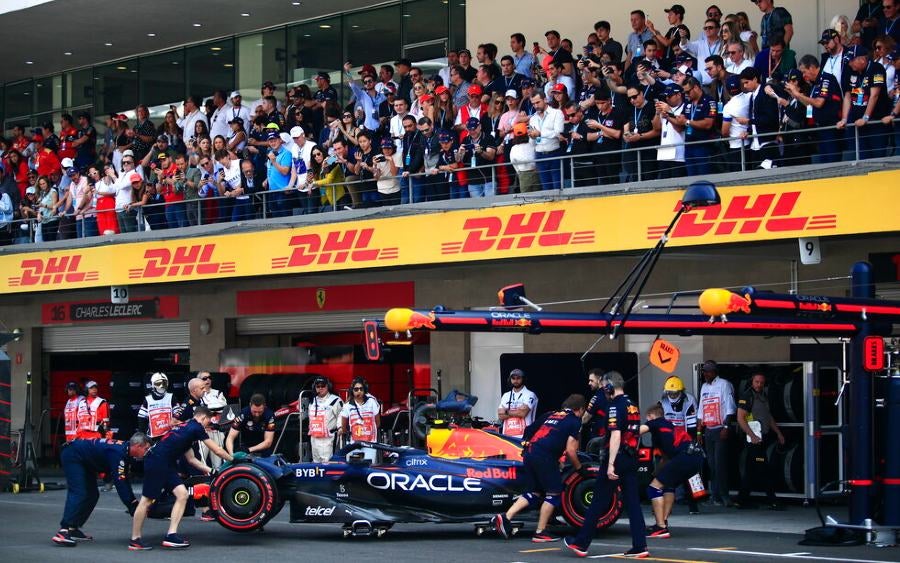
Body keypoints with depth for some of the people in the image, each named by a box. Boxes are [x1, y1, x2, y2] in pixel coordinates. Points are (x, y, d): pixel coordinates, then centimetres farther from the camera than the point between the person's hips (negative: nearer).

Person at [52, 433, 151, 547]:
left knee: (92, 495, 9)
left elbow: (125, 482, 9)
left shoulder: (126, 453, 2)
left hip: (85, 462, 11)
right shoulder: (118, 453, -28)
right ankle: (63, 532, -28)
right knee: (79, 494, -21)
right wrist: (133, 508, -26)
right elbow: (120, 483, -29)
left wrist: (135, 504, 2)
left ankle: (72, 529, 11)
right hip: (73, 456, -11)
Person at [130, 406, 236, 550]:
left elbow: (191, 459, 29)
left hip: (165, 464, 10)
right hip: (156, 462, -10)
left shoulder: (185, 428, 24)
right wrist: (232, 458, 18)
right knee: (147, 500, -5)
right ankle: (135, 540, 0)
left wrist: (210, 470, 26)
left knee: (182, 494, 4)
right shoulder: (197, 428, -3)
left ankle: (171, 535, 1)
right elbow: (217, 451, 2)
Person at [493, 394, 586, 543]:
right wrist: (579, 468, 13)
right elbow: (570, 450, -2)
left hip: (529, 453, 7)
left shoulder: (551, 415, 26)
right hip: (544, 457, -7)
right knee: (554, 493, 7)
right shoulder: (575, 421, 5)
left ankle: (505, 517, 5)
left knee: (537, 492, 18)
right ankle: (540, 533, 7)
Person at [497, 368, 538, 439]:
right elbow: (501, 416, 7)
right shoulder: (505, 396, 19)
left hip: (523, 435, -5)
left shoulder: (529, 395, 3)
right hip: (507, 436, 5)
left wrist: (507, 412, 2)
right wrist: (518, 411, -4)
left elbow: (523, 413, -10)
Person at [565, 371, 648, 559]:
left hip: (617, 458, -8)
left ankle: (581, 543, 7)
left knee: (598, 501, 0)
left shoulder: (615, 406, -12)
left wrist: (611, 464, -23)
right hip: (632, 459, 8)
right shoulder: (633, 406, 15)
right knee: (633, 503, 5)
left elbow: (615, 435, -21)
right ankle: (640, 546, -1)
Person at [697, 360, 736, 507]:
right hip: (708, 431, 7)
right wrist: (698, 430, 16)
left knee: (720, 463, -11)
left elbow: (730, 408, -9)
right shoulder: (704, 387, 17)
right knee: (711, 464, 5)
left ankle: (724, 495, -7)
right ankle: (715, 495, 8)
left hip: (720, 430, -7)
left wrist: (726, 427, -17)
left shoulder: (724, 384, -4)